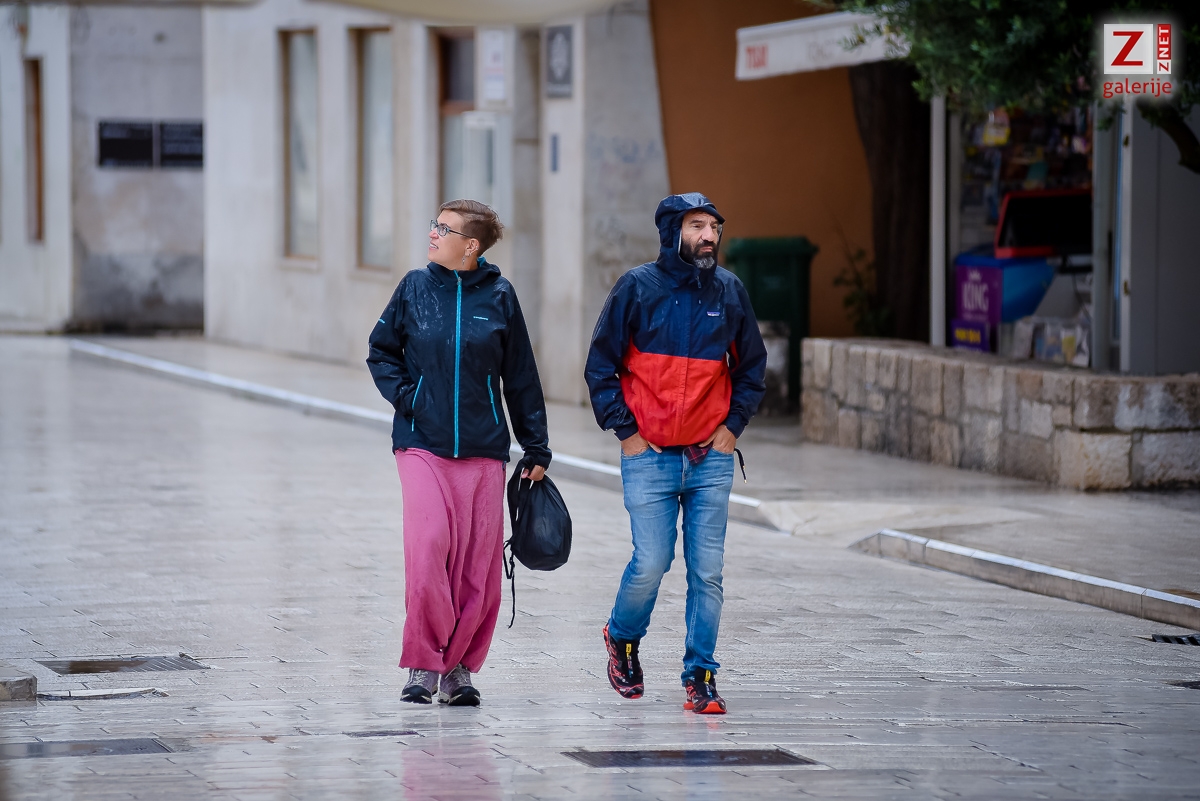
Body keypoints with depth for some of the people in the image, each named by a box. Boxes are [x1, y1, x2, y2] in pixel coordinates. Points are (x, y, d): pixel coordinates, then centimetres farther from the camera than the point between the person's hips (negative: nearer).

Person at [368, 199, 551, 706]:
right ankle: (423, 664, -1)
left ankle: (460, 667, 13)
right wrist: (403, 394, -2)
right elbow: (381, 351, 16)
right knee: (427, 550, -14)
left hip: (483, 449, 1)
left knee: (479, 564, 0)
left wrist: (536, 447, 11)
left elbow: (520, 377, 9)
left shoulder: (499, 297, 2)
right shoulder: (415, 288, 4)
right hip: (422, 444, -1)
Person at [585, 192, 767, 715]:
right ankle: (622, 637, 23)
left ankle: (700, 677, 7)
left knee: (707, 571, 0)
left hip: (712, 458, 3)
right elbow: (601, 365, 1)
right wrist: (626, 431, -4)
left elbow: (752, 367, 16)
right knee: (651, 564, -6)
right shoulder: (637, 288, -3)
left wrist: (733, 425, 5)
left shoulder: (730, 291, 6)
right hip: (650, 457, -3)